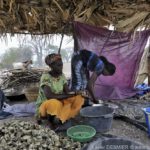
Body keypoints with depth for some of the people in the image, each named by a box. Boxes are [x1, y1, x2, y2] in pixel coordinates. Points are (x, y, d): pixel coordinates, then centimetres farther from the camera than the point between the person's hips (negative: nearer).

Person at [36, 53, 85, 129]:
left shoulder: (62, 75, -1)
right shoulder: (45, 77, -21)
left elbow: (68, 92, -6)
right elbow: (49, 96, -33)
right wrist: (68, 95, -33)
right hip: (45, 107, -6)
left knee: (79, 98, -14)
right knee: (55, 104, -41)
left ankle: (58, 119, -12)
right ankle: (52, 119, -8)